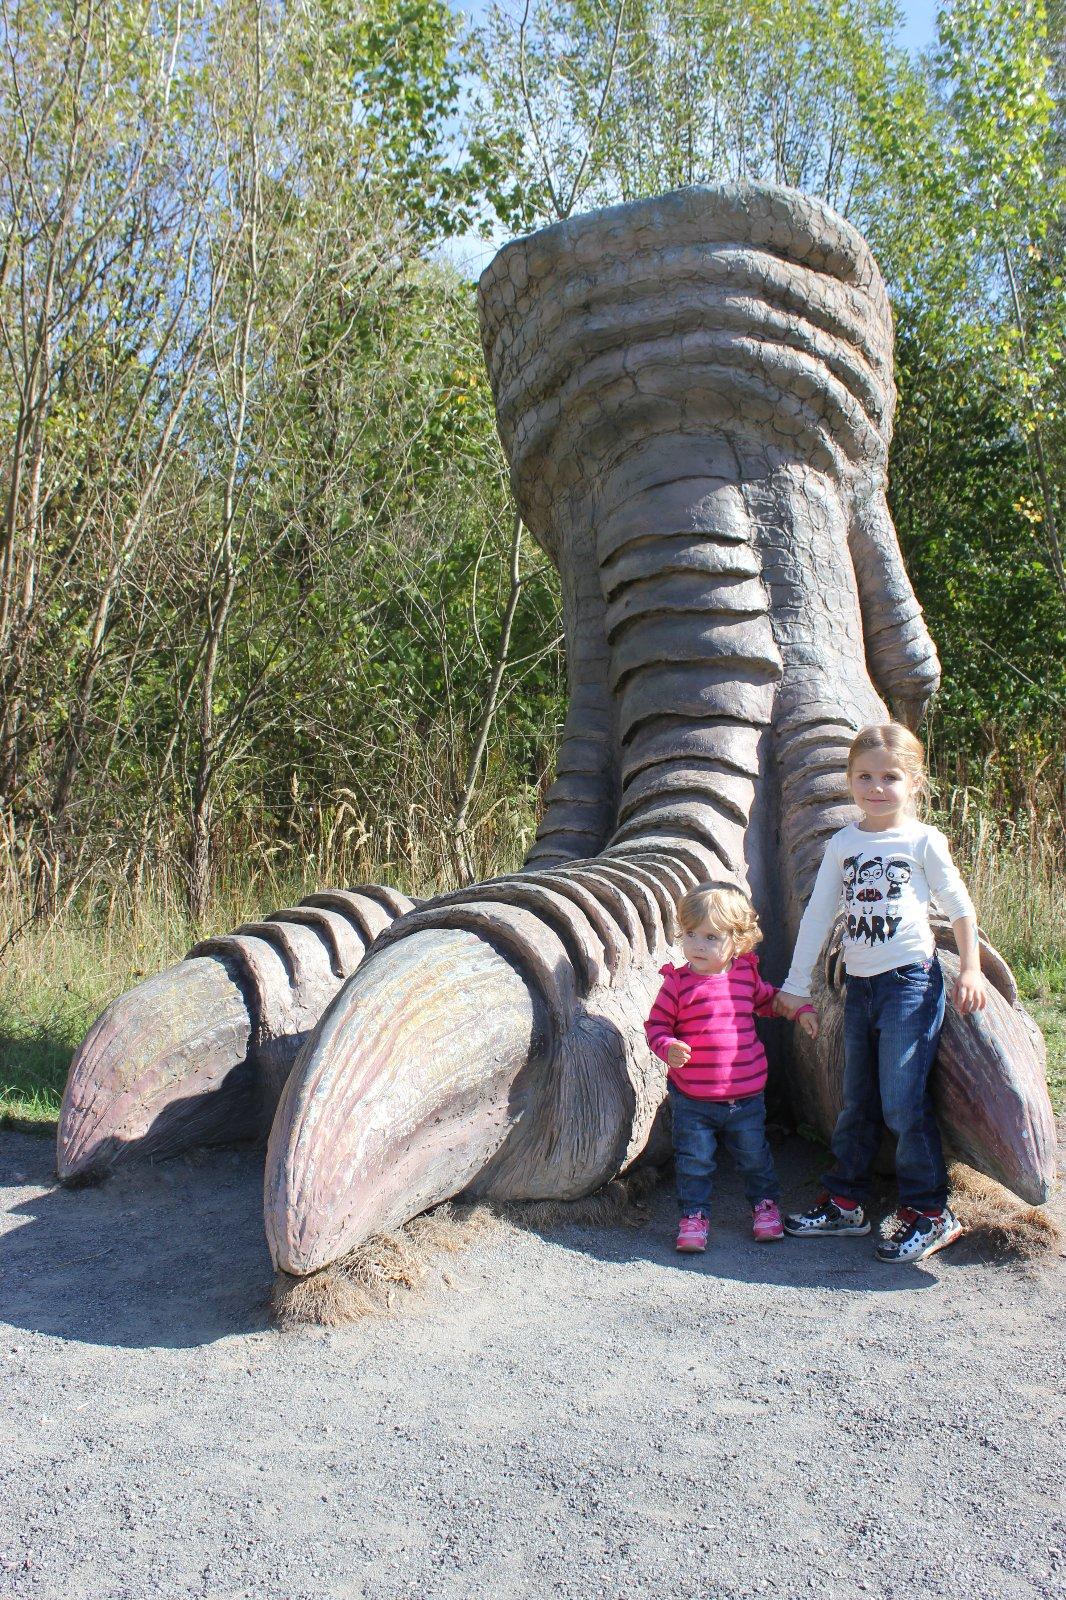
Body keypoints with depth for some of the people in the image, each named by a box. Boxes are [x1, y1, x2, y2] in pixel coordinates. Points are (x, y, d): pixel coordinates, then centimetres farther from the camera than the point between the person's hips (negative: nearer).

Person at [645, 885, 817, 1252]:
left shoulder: (746, 974, -1)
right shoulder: (678, 982, -12)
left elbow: (767, 999, 20)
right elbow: (657, 1024, -4)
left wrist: (800, 1009, 7)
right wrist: (668, 1048, -24)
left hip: (745, 1094, 3)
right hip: (692, 1099, -2)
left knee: (754, 1155, 18)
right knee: (694, 1162, 7)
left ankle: (765, 1203, 40)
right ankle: (694, 1215, 25)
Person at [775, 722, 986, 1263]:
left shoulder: (923, 841, -4)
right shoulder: (843, 844, 7)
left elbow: (960, 908, 4)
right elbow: (817, 914, 8)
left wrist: (970, 970, 1)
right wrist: (795, 984, 9)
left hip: (911, 982, -5)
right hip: (859, 985, 5)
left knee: (902, 1102, -6)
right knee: (857, 1103, 14)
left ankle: (930, 1213, 8)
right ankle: (844, 1202, 25)